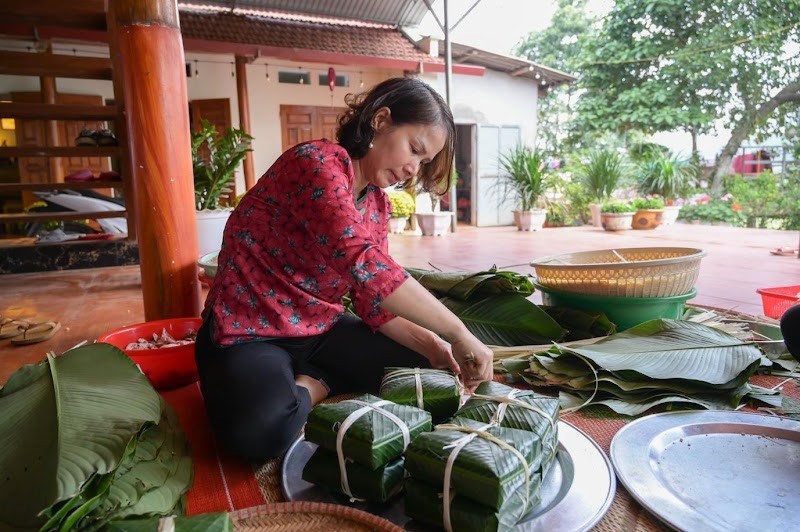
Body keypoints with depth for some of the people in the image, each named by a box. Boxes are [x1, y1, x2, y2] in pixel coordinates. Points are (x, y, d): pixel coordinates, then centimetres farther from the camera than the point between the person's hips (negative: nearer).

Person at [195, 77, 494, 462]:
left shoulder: (377, 205, 6)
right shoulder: (317, 161, -21)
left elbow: (373, 298, 3)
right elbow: (362, 263, -36)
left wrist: (430, 343, -13)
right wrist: (458, 333, -31)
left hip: (321, 328, 8)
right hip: (250, 331, -7)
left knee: (425, 370, 0)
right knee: (263, 432, -35)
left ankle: (312, 382, 4)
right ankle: (298, 393, -3)